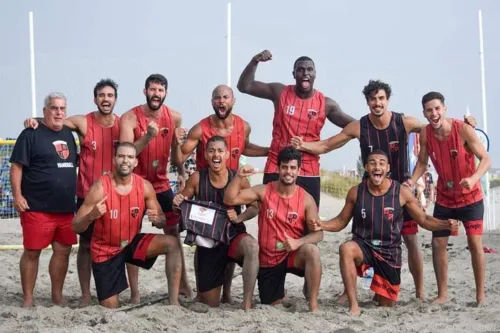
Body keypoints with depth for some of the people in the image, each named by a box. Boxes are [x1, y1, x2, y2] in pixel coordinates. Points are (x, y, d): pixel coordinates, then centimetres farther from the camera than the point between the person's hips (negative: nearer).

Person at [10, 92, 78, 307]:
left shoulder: (68, 134, 15)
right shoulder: (31, 134, -6)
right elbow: (17, 166, -9)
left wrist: (77, 195, 21)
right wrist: (17, 195, -17)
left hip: (66, 208, 7)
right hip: (37, 208, -6)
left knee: (63, 251, 9)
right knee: (32, 252, -1)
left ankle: (57, 297, 21)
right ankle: (28, 300, 8)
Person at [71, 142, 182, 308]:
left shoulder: (145, 186, -11)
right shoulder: (100, 187, -20)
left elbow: (162, 222, -2)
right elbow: (75, 227, -18)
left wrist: (157, 219, -27)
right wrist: (91, 216, -40)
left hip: (132, 243, 3)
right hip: (105, 250, -3)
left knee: (172, 243, -23)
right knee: (109, 308, -4)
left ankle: (174, 301, -20)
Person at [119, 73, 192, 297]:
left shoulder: (175, 118, -3)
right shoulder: (130, 118, -16)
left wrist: (182, 173, 8)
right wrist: (148, 136, -36)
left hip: (161, 183, 4)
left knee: (173, 232, 8)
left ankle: (182, 283, 19)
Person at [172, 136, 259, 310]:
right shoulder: (197, 178, -9)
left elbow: (254, 207, -3)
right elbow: (182, 204, 5)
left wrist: (239, 218, -22)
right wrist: (178, 203, -19)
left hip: (233, 235, -1)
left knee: (252, 246, -40)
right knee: (209, 304, 7)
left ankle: (247, 302, -28)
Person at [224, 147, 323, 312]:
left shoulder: (306, 199, -9)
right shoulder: (264, 191, -6)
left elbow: (318, 233, -13)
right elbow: (230, 200, -10)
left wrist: (298, 242, -33)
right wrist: (239, 176, -25)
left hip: (294, 255, -2)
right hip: (267, 260, 2)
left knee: (312, 251, -36)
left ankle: (313, 304, -22)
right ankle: (279, 293, 47)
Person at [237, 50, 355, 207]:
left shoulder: (326, 103, 1)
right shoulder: (280, 92, 0)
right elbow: (244, 86, -2)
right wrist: (255, 62, -17)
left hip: (309, 173, 1)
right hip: (276, 169, -1)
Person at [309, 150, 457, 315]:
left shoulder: (402, 192, -9)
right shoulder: (356, 192, -6)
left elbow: (424, 220, -1)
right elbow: (341, 221, 5)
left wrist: (445, 224, -20)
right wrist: (322, 225, -15)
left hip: (389, 251, 1)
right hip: (363, 246, 0)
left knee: (386, 305, 9)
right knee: (346, 249, -38)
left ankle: (379, 293, 50)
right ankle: (353, 306, -30)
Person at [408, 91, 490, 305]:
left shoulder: (463, 130, -24)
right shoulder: (425, 135, -12)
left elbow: (486, 159, -21)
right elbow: (422, 162, 3)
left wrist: (473, 178, -39)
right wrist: (411, 182, -15)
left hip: (470, 196, -4)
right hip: (444, 197, 4)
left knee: (474, 242, -7)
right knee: (438, 243, 2)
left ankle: (480, 295, 4)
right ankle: (442, 294, 13)